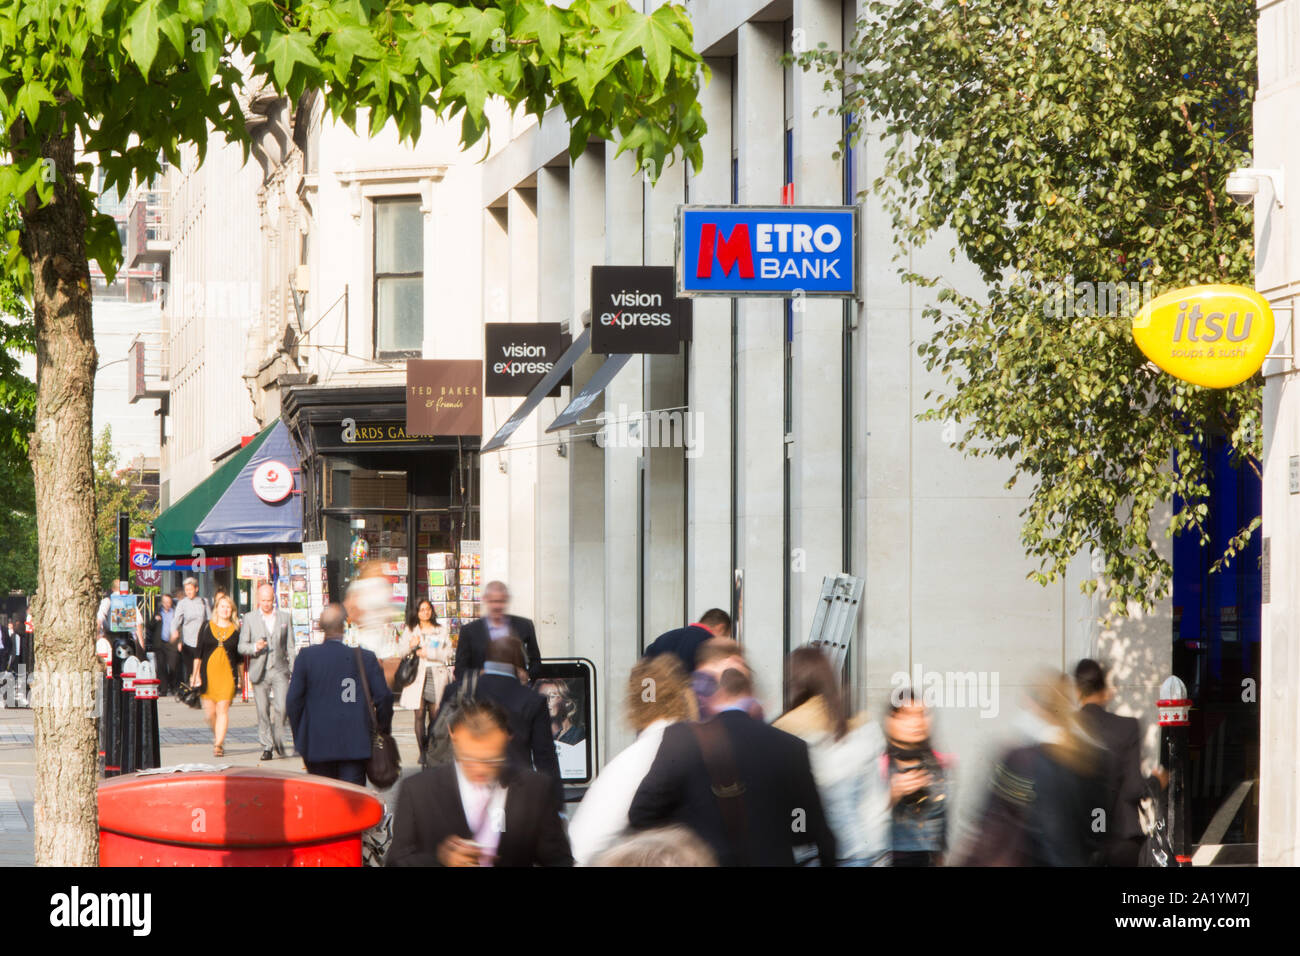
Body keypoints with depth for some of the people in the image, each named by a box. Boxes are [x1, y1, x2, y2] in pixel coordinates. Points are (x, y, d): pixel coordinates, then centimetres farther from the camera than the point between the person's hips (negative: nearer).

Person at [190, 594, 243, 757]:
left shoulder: (236, 630, 6)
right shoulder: (207, 626, 7)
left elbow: (239, 656, 12)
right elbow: (198, 651, 8)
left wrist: (240, 677, 11)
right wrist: (195, 674, 3)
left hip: (228, 675, -1)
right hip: (208, 673, 1)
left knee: (223, 710, -10)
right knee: (209, 712, 1)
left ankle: (218, 744, -11)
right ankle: (217, 736, 27)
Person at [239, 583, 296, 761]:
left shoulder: (285, 617, 10)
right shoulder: (250, 619, 8)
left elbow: (290, 646, 12)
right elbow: (241, 646, 6)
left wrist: (295, 671, 6)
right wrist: (255, 647, -15)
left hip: (280, 671, 0)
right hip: (259, 672, 0)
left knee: (281, 707, -12)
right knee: (263, 711, 0)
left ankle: (279, 743, 5)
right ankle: (266, 746, 7)